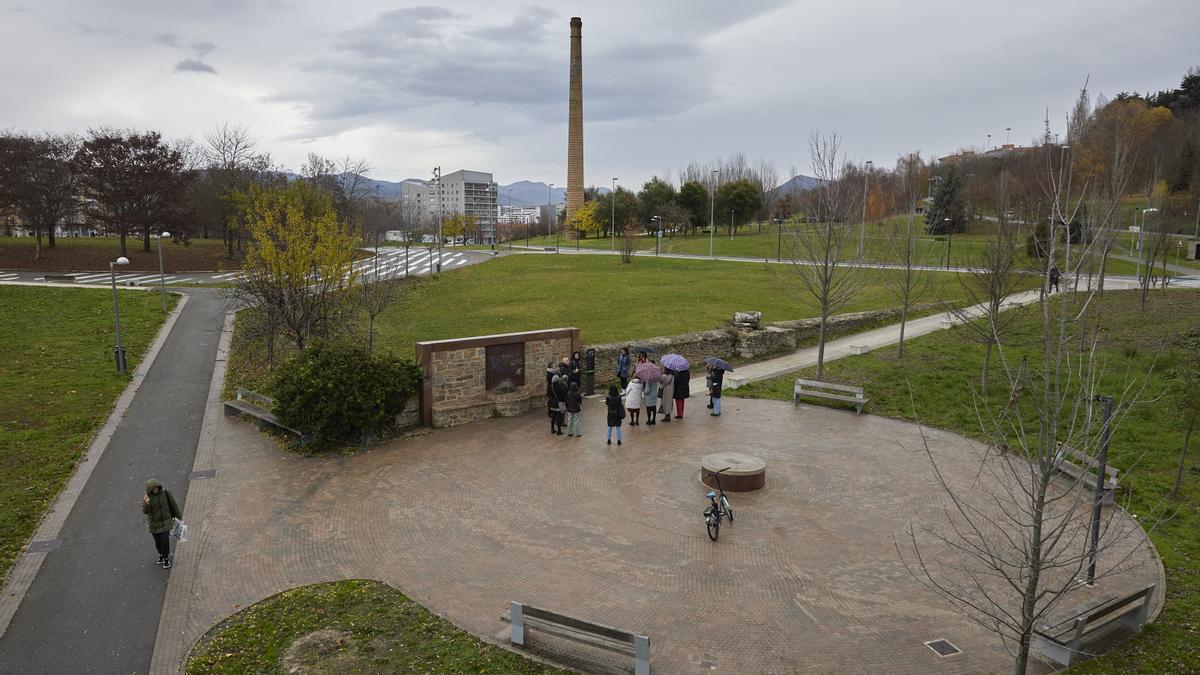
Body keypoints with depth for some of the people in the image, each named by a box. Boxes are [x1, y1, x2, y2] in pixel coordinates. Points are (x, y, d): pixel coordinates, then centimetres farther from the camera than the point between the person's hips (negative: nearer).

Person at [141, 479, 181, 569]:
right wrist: (147, 504, -45)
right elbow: (145, 511, -23)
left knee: (165, 540, -10)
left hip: (166, 521, -1)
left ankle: (166, 558, 8)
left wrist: (179, 516, 3)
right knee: (158, 542, 12)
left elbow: (173, 504, -3)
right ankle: (161, 554, 41)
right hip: (154, 523, 1)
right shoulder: (146, 497, -13)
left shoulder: (165, 493, -12)